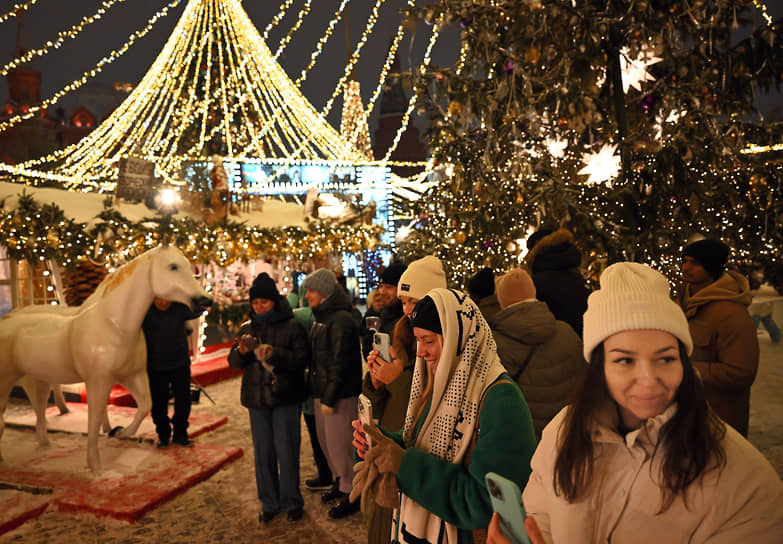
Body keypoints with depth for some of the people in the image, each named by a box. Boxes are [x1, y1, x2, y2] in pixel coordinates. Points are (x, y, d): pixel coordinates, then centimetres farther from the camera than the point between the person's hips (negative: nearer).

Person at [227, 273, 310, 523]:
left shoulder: (292, 326, -6)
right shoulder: (247, 328, 9)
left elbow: (302, 358, -13)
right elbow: (233, 362, 8)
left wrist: (275, 353, -25)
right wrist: (241, 351, -14)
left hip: (286, 399, -4)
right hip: (257, 399, 4)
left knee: (286, 451, 3)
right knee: (263, 452, 11)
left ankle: (291, 502, 20)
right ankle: (269, 503, 26)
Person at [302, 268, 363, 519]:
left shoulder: (340, 320, -17)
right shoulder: (321, 318, 13)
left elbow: (339, 363, -21)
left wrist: (330, 398, -20)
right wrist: (319, 393, 14)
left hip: (339, 394, -9)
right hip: (321, 391, 9)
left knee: (338, 444, -1)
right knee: (325, 441, 18)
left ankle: (351, 495, 14)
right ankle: (340, 482, 36)